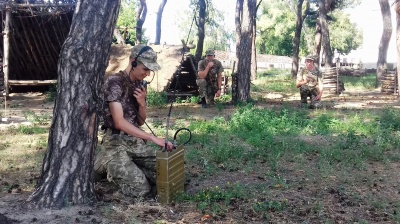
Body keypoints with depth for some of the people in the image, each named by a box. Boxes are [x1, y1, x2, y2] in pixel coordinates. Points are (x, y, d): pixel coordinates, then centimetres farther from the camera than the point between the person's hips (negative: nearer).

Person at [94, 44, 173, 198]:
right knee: (142, 190, -16)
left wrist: (142, 103, -9)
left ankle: (123, 168, 16)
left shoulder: (139, 85, 10)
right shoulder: (113, 82, -14)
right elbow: (119, 122, -22)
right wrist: (153, 138, -27)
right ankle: (107, 167, 8)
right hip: (116, 143, -7)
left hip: (136, 141, 7)